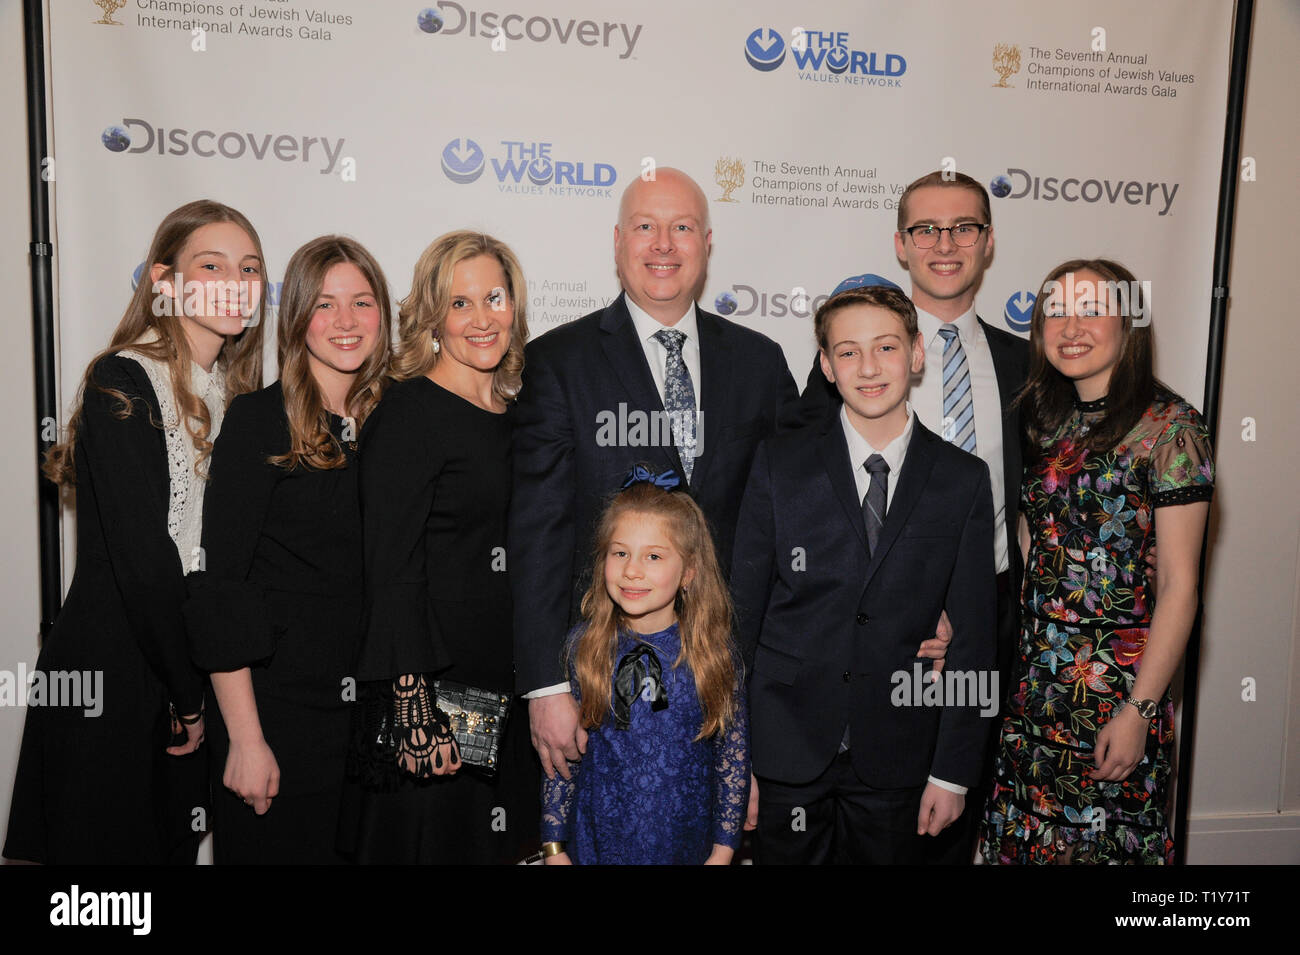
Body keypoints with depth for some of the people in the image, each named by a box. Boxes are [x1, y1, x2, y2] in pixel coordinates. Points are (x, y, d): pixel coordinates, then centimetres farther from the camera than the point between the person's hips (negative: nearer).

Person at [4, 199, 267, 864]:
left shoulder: (238, 393, 9)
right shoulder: (122, 384, -14)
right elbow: (141, 555, -19)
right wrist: (189, 692, -12)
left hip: (192, 675, 7)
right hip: (110, 677, -6)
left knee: (177, 843, 16)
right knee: (107, 841, 7)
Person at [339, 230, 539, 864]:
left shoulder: (514, 414, 9)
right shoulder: (408, 414, -12)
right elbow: (392, 571, -16)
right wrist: (414, 711, -20)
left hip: (507, 686, 7)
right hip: (436, 685, -7)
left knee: (499, 844, 17)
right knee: (433, 841, 6)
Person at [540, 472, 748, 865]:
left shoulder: (712, 653, -11)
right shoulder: (583, 647, -9)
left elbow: (734, 755, -4)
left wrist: (723, 850, -3)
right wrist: (554, 846, 0)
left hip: (686, 844, 0)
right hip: (596, 843, 0)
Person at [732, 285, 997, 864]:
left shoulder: (963, 480, -1)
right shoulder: (780, 463, -3)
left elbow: (972, 636, 0)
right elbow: (743, 610, -1)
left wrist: (953, 772, -1)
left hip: (898, 759, 1)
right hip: (786, 751, 0)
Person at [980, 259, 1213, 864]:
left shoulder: (1167, 425, -11)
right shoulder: (1048, 420, 8)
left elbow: (1179, 585, -13)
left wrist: (1139, 709, -15)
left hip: (1119, 685, -5)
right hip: (1035, 680, 5)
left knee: (1109, 839, 10)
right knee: (1028, 833, 13)